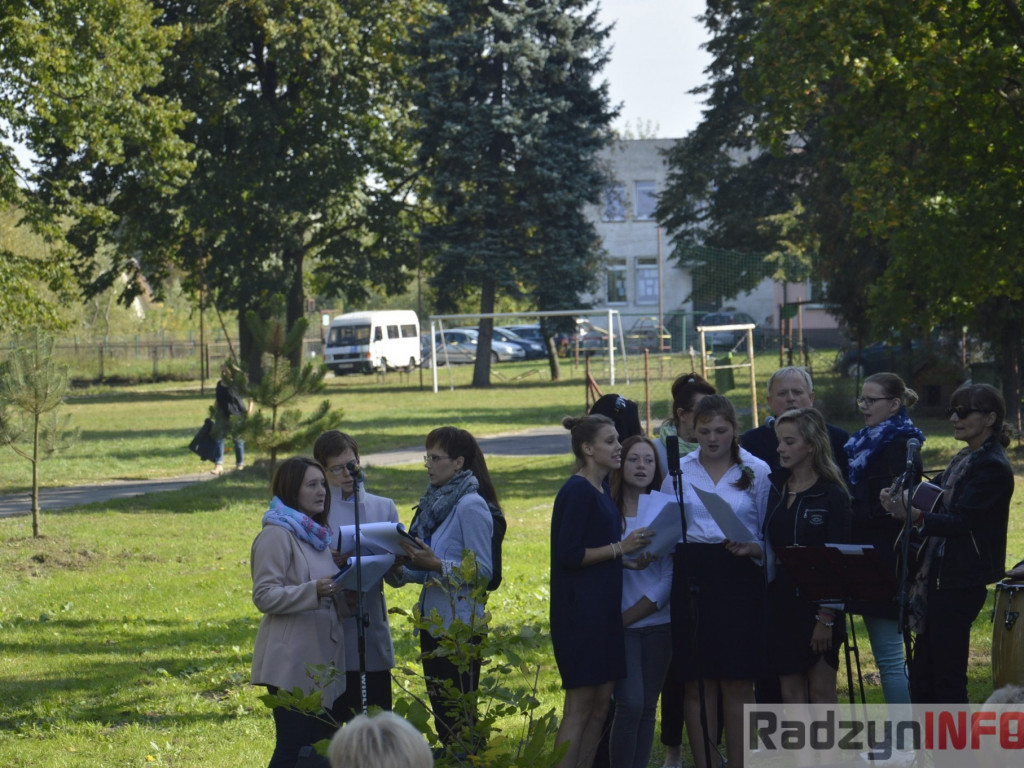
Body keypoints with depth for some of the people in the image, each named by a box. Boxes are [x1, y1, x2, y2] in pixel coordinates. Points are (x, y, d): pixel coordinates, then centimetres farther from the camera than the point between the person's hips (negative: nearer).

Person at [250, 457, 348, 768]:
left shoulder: (316, 533, 17)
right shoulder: (277, 534, -9)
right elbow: (264, 596, -16)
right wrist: (314, 591, -27)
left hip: (323, 657, 8)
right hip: (293, 664, -8)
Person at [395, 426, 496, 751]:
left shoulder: (471, 505, -13)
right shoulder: (435, 501, 13)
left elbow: (483, 571, -17)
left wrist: (435, 564, -24)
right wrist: (402, 570, 2)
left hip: (460, 624, -9)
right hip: (434, 623, 9)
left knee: (459, 714, -6)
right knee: (441, 713, 12)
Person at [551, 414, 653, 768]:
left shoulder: (601, 490, 14)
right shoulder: (577, 491, -14)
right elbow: (568, 555, -19)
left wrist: (628, 560, 8)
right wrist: (619, 548, -16)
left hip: (603, 608, 9)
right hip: (580, 610, -9)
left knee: (600, 705, 9)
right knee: (580, 708, -7)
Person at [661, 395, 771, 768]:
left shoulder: (757, 471, 3)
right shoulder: (679, 471, 8)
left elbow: (771, 534, 4)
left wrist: (752, 548, -15)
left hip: (740, 579, -1)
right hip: (692, 579, 2)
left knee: (738, 682, -1)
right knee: (698, 681, 4)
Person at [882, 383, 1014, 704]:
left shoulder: (992, 466, -13)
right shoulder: (964, 458, 16)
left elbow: (961, 521, -21)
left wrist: (913, 516, -34)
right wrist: (900, 499, -6)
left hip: (961, 581, -9)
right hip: (938, 575, 9)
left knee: (948, 679, -5)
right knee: (922, 680, 11)